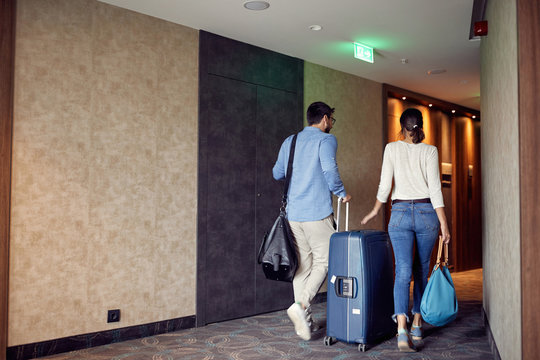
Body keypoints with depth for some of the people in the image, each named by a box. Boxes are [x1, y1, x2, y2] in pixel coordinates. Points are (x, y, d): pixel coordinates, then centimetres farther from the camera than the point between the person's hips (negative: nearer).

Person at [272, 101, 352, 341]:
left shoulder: (290, 141, 16)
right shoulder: (326, 139, -3)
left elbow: (277, 173, 20)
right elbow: (329, 170, -18)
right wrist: (342, 194, -3)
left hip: (293, 213, 6)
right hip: (318, 213, -6)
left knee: (302, 266, 10)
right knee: (324, 261, 3)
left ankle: (303, 321, 12)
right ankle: (301, 305, -14)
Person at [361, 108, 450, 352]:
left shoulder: (392, 148, 3)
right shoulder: (430, 151, 1)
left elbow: (384, 185, 1)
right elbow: (435, 189, -6)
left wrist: (375, 211, 15)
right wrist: (443, 224, -5)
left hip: (400, 213, 0)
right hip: (427, 213, 1)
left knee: (403, 272, -6)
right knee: (422, 271, 14)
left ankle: (402, 332, -20)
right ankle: (416, 327, 24)